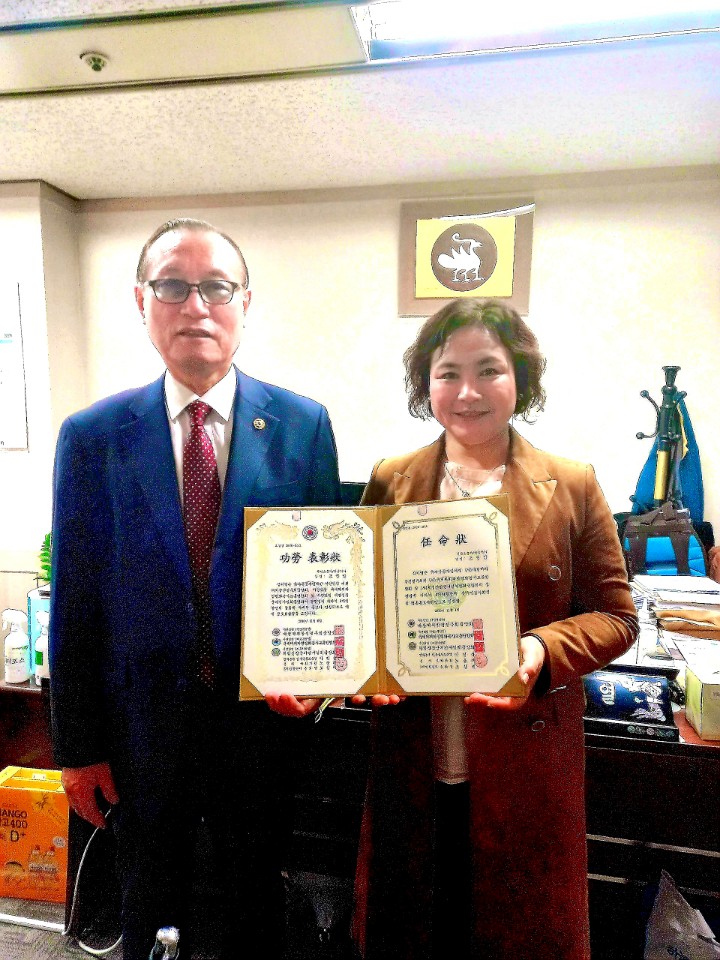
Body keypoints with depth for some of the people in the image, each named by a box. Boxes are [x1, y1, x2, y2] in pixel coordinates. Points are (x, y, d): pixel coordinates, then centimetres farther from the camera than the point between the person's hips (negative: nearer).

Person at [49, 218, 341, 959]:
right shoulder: (92, 436, -7)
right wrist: (77, 746, -1)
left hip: (262, 716, 0)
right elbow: (74, 600, -4)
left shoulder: (303, 425, -7)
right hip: (141, 724, 1)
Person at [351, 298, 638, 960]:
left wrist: (543, 651, -20)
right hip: (413, 761, 2)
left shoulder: (572, 488, -5)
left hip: (525, 759, -1)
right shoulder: (390, 482, -1)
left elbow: (615, 615, -2)